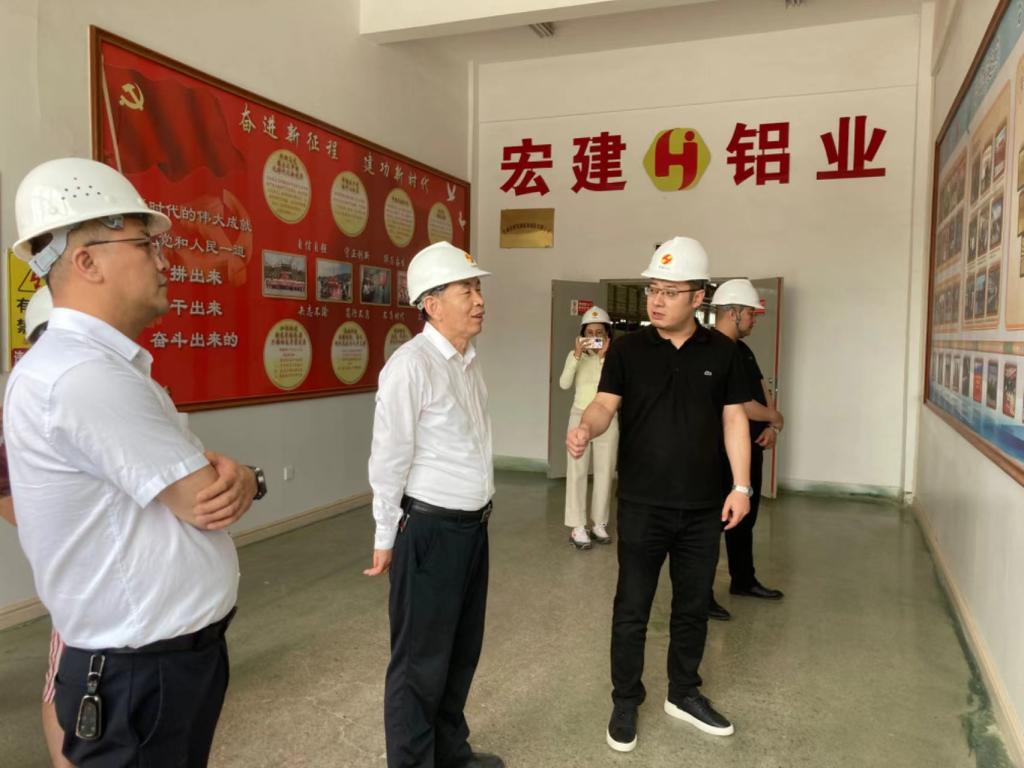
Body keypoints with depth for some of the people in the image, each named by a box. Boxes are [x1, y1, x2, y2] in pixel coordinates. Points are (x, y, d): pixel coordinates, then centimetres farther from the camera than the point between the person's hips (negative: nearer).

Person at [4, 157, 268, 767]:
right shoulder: (82, 374, -24)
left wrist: (230, 477, -15)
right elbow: (202, 503, -23)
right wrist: (247, 479, -2)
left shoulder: (109, 366, 9)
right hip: (142, 680, -9)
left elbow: (193, 485, 8)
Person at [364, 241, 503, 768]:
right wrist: (386, 538, -9)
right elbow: (388, 460, -16)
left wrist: (480, 508, 15)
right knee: (421, 660, 9)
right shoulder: (411, 365, -19)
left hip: (473, 525, 8)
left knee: (462, 650, 22)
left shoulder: (469, 362, 7)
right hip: (430, 529, -8)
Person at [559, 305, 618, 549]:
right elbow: (564, 383, -14)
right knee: (577, 472, -1)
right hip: (580, 417, -1)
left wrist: (604, 357, -21)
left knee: (604, 472, 7)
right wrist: (578, 355, -21)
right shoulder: (575, 355, 0)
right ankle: (577, 527, 4)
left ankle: (599, 523, 18)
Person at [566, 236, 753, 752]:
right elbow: (606, 403, -11)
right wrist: (586, 427, -34)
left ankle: (683, 694, 37)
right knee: (632, 608, 8)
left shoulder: (721, 352, 2)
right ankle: (625, 702, 26)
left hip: (704, 508, 2)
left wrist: (741, 485, -1)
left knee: (693, 606, 16)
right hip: (642, 505, -2)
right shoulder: (627, 350, -3)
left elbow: (733, 420, 5)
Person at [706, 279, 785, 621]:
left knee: (744, 518, 20)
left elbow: (761, 391, 15)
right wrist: (775, 418, -8)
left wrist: (770, 427, -3)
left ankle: (743, 580, 35)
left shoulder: (743, 349, 12)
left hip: (750, 448, 10)